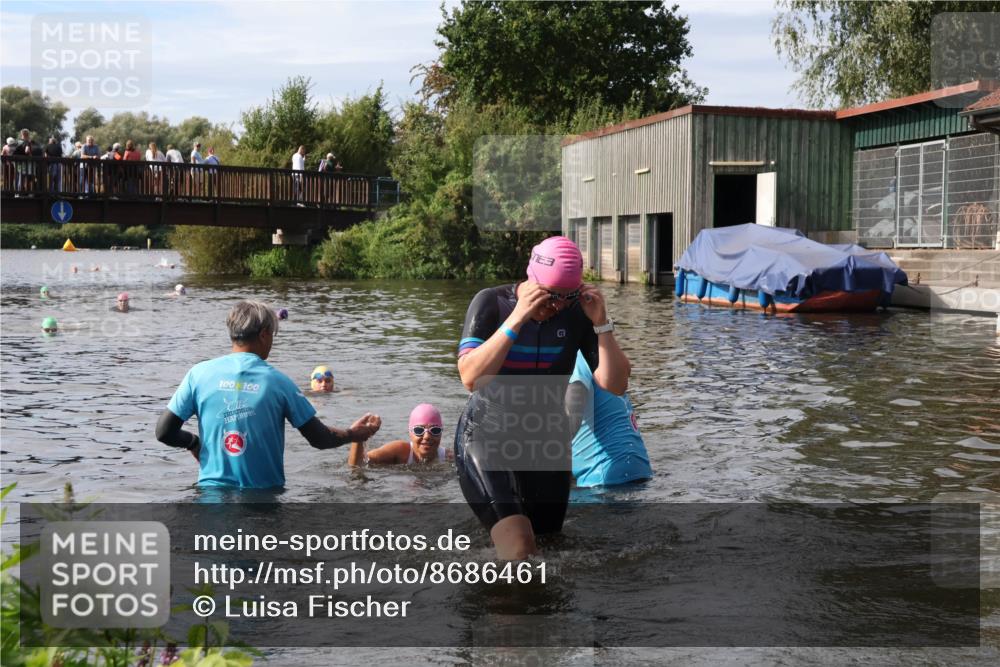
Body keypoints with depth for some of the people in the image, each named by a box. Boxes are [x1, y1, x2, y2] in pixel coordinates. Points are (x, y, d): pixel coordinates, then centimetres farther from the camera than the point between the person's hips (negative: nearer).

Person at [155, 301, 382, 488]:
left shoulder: (199, 373, -1)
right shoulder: (277, 380, -3)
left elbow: (164, 432, -1)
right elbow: (319, 439, 2)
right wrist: (353, 434, 22)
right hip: (264, 490, -1)